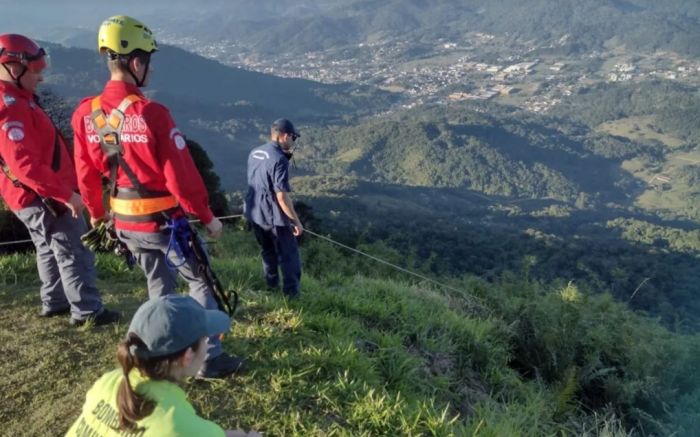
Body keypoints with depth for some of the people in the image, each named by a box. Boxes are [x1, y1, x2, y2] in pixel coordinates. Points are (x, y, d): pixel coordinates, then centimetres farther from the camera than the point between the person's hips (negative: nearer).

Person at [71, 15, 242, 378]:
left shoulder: (85, 114, -3)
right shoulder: (152, 114, -23)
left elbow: (86, 174, 7)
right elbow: (182, 176, -20)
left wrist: (96, 213, 22)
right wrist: (207, 217, -7)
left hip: (125, 222, 6)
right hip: (165, 221, -6)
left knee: (159, 286, 24)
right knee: (200, 283, 11)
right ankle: (211, 359, 15)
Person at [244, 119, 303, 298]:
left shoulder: (254, 153, 4)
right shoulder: (279, 160, -21)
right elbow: (282, 196, -24)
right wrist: (296, 221, -15)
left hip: (254, 212, 8)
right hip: (273, 215, -8)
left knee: (267, 250, 26)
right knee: (288, 254, 8)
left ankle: (272, 284, 40)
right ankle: (291, 292, 15)